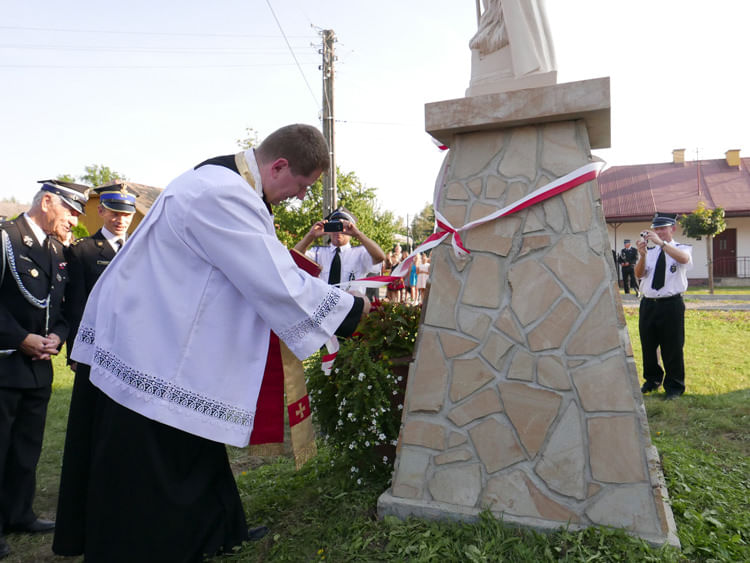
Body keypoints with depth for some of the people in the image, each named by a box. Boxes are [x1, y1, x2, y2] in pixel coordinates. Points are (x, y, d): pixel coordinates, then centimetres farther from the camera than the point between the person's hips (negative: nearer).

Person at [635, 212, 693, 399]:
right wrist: (642, 255, -22)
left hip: (671, 305, -3)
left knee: (672, 348, 2)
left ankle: (674, 386, 20)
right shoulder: (650, 251, 8)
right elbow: (639, 274, -5)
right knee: (648, 346, 14)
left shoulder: (682, 249, 0)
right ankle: (652, 380, 34)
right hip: (648, 304, 4)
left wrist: (661, 243, -33)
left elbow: (683, 259, -25)